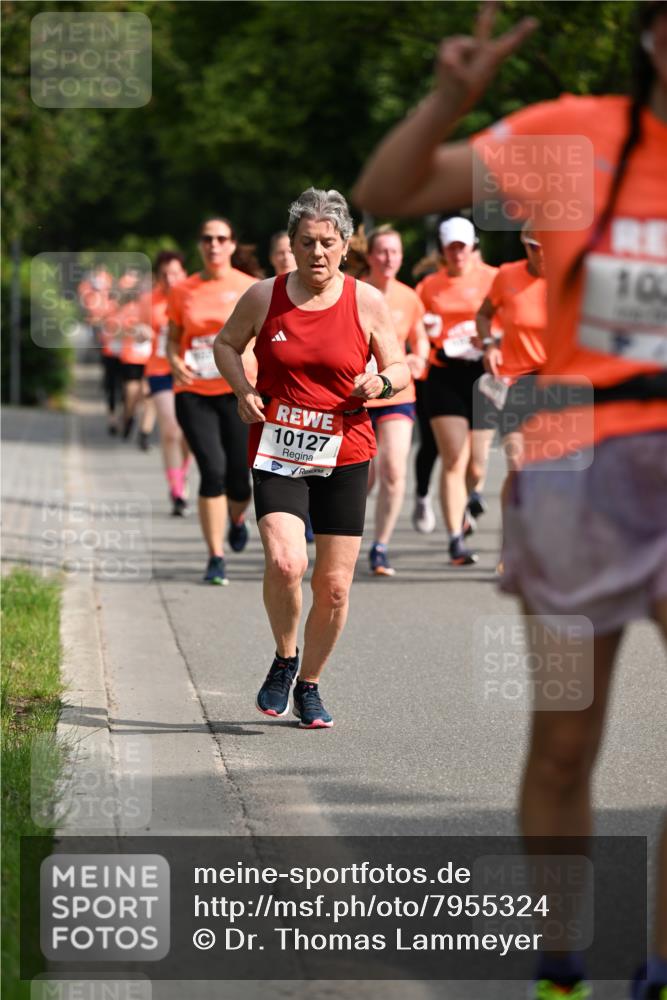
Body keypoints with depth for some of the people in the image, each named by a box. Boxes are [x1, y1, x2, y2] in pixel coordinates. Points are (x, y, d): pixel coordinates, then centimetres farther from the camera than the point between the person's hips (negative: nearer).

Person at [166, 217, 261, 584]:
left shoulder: (251, 289, 1)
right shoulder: (182, 291, 6)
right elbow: (173, 337, 13)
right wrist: (174, 361, -8)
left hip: (239, 392, 0)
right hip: (194, 392, 0)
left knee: (239, 477, 1)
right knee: (212, 469, -14)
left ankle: (236, 519, 39)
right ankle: (215, 558, -6)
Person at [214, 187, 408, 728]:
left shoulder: (368, 302, 0)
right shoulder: (264, 297, -1)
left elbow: (401, 368, 9)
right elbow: (226, 344, 16)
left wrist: (382, 382, -14)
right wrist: (244, 390, -2)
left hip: (344, 455, 1)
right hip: (276, 450, -1)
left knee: (335, 584, 3)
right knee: (285, 562, -23)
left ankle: (309, 686, 25)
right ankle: (284, 661, 4)